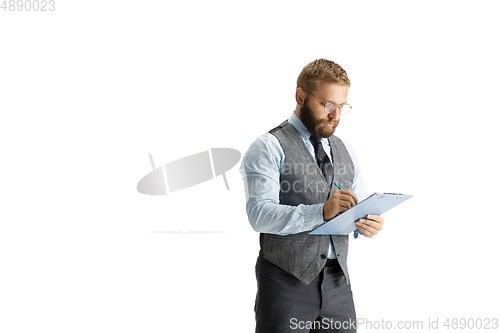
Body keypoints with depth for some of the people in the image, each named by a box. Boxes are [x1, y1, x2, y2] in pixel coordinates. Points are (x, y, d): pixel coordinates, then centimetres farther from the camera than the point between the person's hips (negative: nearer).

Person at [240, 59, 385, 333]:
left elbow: (361, 209, 15)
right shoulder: (269, 147, -6)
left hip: (338, 281, 6)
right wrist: (321, 211, -29)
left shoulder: (345, 151, 15)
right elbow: (260, 214, -18)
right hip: (287, 281, -5)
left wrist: (368, 224, -9)